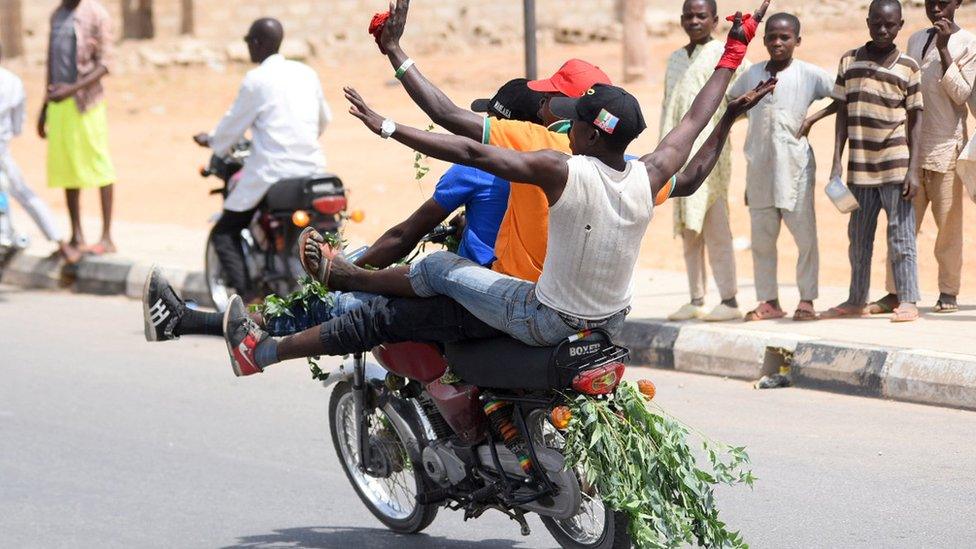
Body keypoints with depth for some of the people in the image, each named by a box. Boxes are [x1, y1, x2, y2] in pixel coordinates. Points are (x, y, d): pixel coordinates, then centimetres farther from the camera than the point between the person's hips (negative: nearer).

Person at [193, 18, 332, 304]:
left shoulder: (256, 80, -7)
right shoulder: (307, 73, 11)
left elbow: (233, 125, -1)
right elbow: (324, 119, 24)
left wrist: (211, 141, 20)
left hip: (272, 171, -6)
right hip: (312, 168, 6)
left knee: (224, 233, 4)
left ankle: (250, 295, -13)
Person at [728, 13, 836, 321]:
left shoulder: (809, 75, -3)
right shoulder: (752, 75, 10)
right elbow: (730, 99, 26)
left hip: (795, 165, -4)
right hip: (759, 166, 4)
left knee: (805, 235, -2)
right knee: (761, 238, 6)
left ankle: (807, 300, 5)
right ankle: (769, 301, 13)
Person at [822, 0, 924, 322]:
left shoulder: (908, 67, 0)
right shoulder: (849, 62, 6)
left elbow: (915, 121, 0)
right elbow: (843, 113, 8)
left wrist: (913, 170, -7)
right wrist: (837, 161, 2)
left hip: (895, 166, -3)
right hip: (860, 167, 3)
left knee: (901, 236, -1)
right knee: (858, 237, 11)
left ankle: (908, 301, 3)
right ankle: (856, 301, 20)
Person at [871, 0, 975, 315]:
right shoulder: (916, 40, 15)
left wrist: (944, 50, -16)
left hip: (946, 147, -5)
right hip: (912, 145, 5)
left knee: (948, 224, -1)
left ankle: (949, 293, 6)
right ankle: (894, 293, 1)